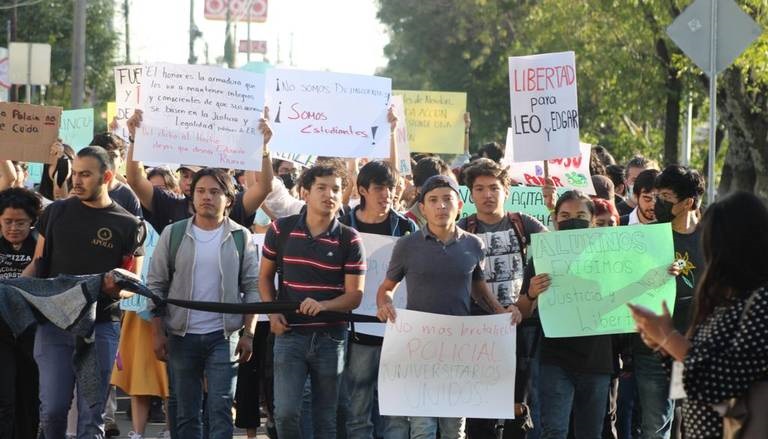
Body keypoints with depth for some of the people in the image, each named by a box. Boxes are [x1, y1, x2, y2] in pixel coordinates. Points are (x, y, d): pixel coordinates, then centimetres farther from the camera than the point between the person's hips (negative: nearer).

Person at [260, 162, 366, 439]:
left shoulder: (350, 240, -4)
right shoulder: (281, 230, -1)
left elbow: (354, 295, -5)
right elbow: (265, 276, 12)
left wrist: (323, 306, -24)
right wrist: (272, 312, -5)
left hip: (331, 337, 0)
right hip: (290, 333, 0)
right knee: (285, 412, -9)